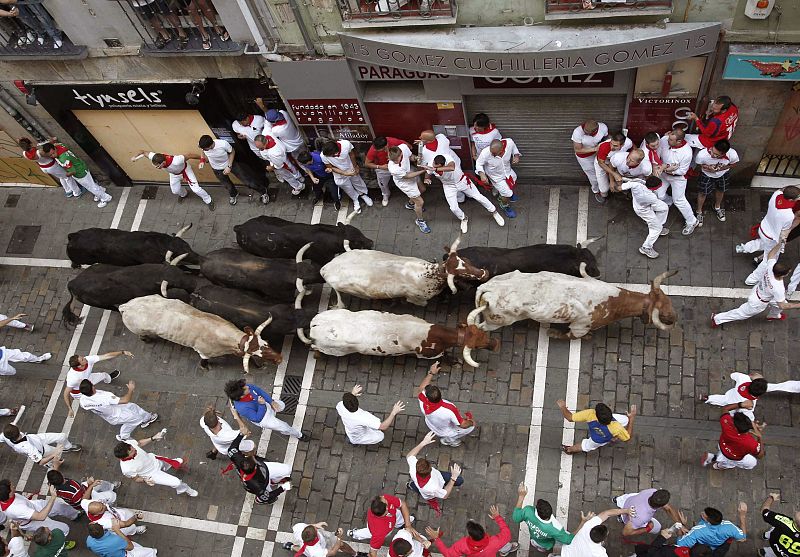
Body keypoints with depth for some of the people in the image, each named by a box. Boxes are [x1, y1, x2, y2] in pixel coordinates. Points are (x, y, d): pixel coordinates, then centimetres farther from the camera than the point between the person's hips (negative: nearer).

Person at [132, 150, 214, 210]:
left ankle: (209, 201, 21)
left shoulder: (175, 161, -49)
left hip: (185, 170, -5)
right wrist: (135, 156, -28)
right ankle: (183, 194, 54)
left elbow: (189, 155, -35)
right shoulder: (155, 158, -35)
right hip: (174, 173, 5)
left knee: (196, 189, -6)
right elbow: (144, 152, -16)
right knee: (175, 191, 17)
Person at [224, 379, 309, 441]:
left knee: (282, 405, 28)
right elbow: (257, 418, -32)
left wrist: (272, 402, -13)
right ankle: (299, 435, 34)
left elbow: (260, 391, -8)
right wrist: (261, 404, -42)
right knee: (285, 427, 5)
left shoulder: (248, 387, -27)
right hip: (263, 419, -6)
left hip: (265, 405, 6)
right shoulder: (242, 408, -43)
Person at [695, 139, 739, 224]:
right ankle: (699, 212, 44)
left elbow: (733, 164, -13)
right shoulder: (702, 154, -43)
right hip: (707, 174, -2)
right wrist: (707, 167, -35)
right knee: (703, 192, 15)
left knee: (720, 190, 25)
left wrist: (721, 168, -28)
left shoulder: (732, 154, -39)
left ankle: (717, 207, 57)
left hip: (723, 174, 2)